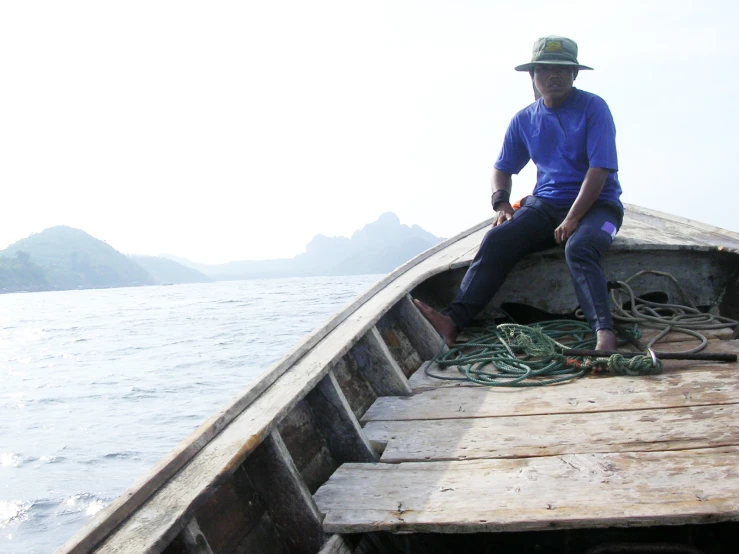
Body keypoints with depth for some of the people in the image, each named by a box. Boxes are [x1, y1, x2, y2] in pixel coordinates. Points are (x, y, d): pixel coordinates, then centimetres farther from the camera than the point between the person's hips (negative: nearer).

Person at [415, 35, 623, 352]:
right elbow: (503, 169, 19)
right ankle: (454, 320, -35)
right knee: (497, 240, -23)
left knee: (579, 247, -37)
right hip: (544, 205, 4)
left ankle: (604, 332, -45)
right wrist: (501, 203, -2)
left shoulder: (593, 109, -6)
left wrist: (572, 219, -22)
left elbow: (599, 170, -14)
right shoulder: (524, 120, 10)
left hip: (595, 204, -3)